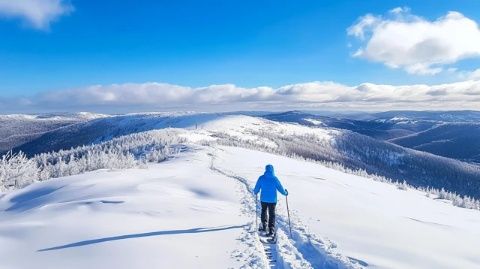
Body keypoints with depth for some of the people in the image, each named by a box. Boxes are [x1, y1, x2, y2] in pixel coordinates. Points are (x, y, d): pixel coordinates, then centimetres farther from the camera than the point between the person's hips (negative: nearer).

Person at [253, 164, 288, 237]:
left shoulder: (261, 178, -9)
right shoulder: (275, 179, -12)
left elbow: (256, 189, -1)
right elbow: (280, 188, -5)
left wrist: (255, 192, 21)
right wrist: (285, 193, 14)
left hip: (263, 199, 1)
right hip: (272, 200, -1)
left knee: (264, 212, 24)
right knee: (272, 214, 6)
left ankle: (264, 227, 32)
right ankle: (271, 230, -1)